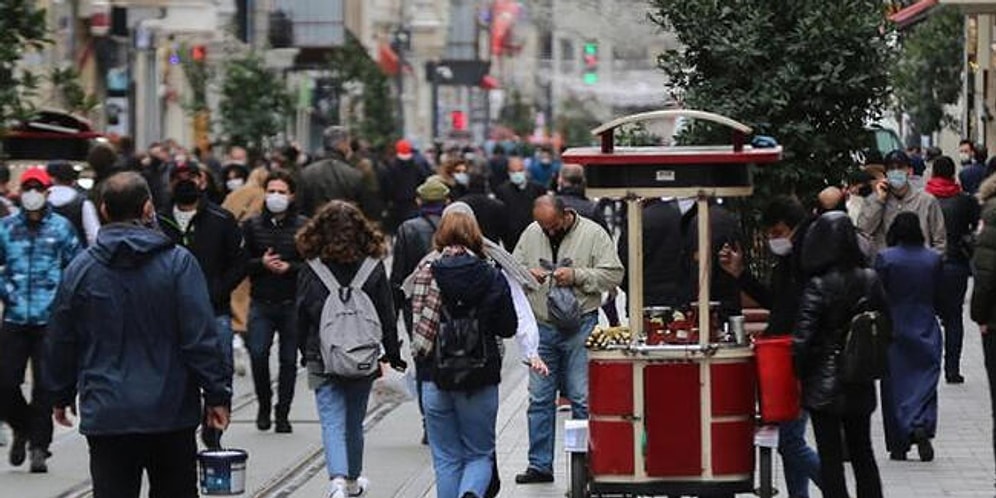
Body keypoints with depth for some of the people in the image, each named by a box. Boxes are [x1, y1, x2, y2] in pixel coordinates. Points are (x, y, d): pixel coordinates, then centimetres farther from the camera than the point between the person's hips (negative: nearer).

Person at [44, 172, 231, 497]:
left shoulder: (80, 269, 1)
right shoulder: (178, 263, -6)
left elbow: (60, 343, 9)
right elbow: (202, 337, -9)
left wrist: (61, 395, 22)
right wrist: (216, 395, -2)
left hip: (105, 417, 1)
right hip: (170, 412, -1)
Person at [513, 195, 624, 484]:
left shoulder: (593, 234, -4)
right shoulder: (531, 234, 8)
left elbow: (614, 275, -8)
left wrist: (577, 276, -17)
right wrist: (526, 274, -7)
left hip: (579, 327, -4)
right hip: (542, 327, 4)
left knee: (581, 399, -3)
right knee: (539, 398, 6)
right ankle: (540, 465, 12)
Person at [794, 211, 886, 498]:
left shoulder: (818, 286, -17)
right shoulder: (870, 280, -2)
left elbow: (802, 340, -17)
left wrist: (801, 374, -1)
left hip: (824, 386, -5)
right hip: (861, 387, 5)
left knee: (830, 457, 2)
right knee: (862, 453, 17)